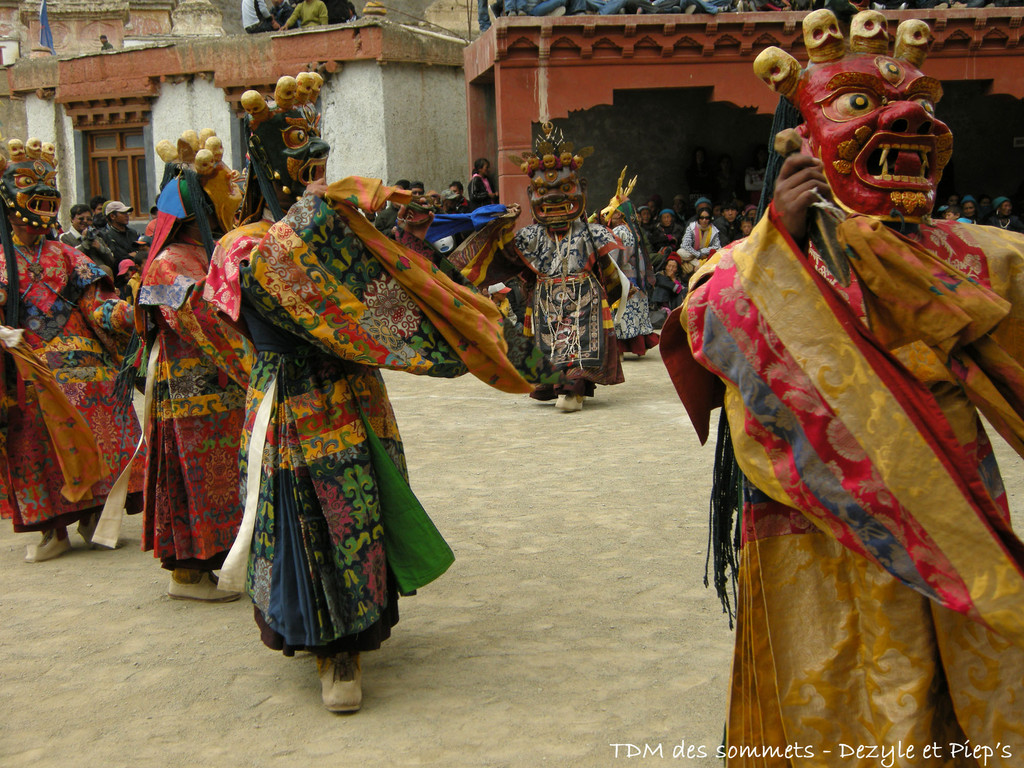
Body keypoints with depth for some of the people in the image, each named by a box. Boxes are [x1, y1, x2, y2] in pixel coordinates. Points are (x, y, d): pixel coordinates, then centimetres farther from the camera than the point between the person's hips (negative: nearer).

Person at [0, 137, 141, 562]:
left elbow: (96, 302, 1)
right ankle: (54, 529, 12)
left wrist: (124, 312, -16)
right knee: (38, 445, 3)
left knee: (91, 438, -1)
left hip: (82, 363, 1)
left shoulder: (65, 255, 9)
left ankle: (92, 514, 14)